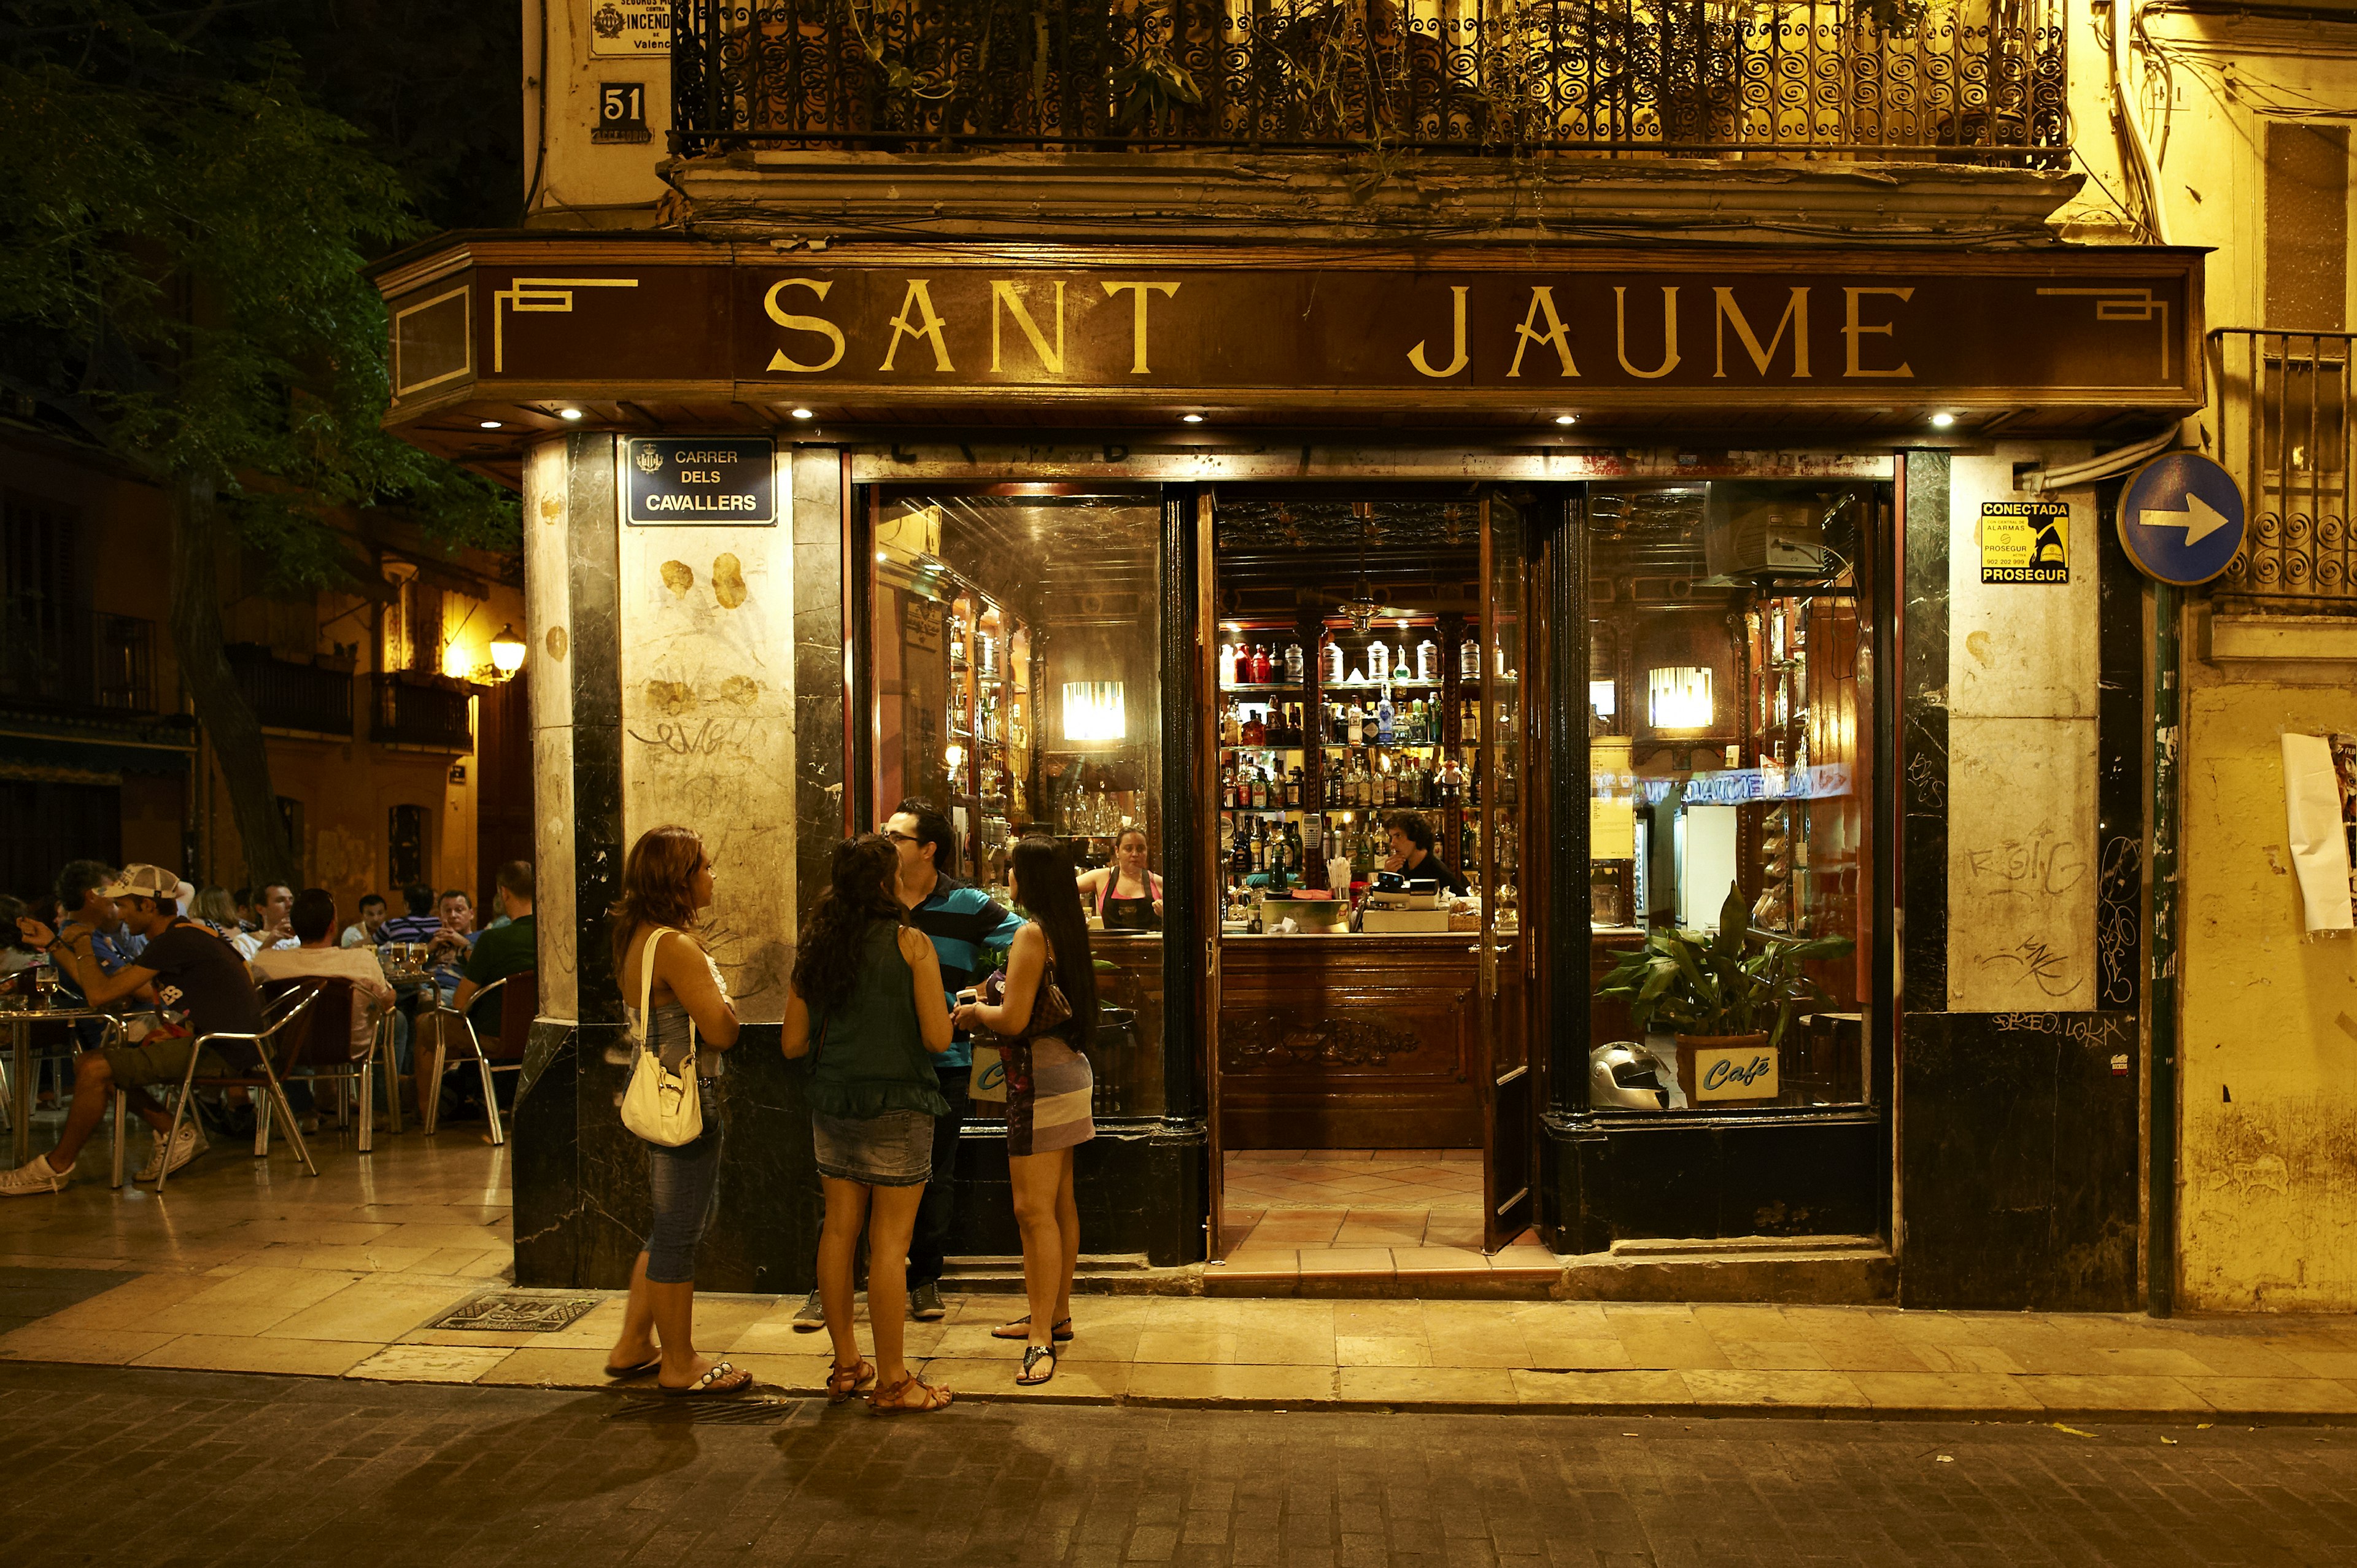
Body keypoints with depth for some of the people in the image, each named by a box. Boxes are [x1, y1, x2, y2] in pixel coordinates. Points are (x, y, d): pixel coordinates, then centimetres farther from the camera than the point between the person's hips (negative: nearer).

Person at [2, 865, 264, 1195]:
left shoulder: (174, 941, -14)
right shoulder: (184, 936, 18)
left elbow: (100, 994, -13)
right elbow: (104, 988, 25)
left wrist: (84, 951, 5)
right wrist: (53, 944, 25)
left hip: (219, 1052, -11)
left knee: (94, 1067, -16)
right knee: (94, 1064, 15)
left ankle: (56, 1167, 3)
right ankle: (176, 1134, 6)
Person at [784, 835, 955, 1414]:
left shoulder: (814, 947, 5)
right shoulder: (911, 943, -10)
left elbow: (794, 1043, 7)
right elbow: (937, 1038, -13)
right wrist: (953, 1011, 8)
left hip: (832, 1105, 6)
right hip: (897, 1106, -6)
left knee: (839, 1231, 14)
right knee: (890, 1241, 0)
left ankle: (845, 1365, 25)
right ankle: (892, 1379, 7)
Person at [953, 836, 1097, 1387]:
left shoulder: (1032, 934, -17)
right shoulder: (1065, 929, 12)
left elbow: (1015, 1019, -21)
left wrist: (976, 1012, -2)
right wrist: (988, 1003, 15)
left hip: (1040, 1081, -10)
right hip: (1066, 1073, 10)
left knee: (1034, 1209, -9)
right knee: (1059, 1203, 17)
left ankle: (1042, 1338, -7)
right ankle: (1056, 1315, 27)